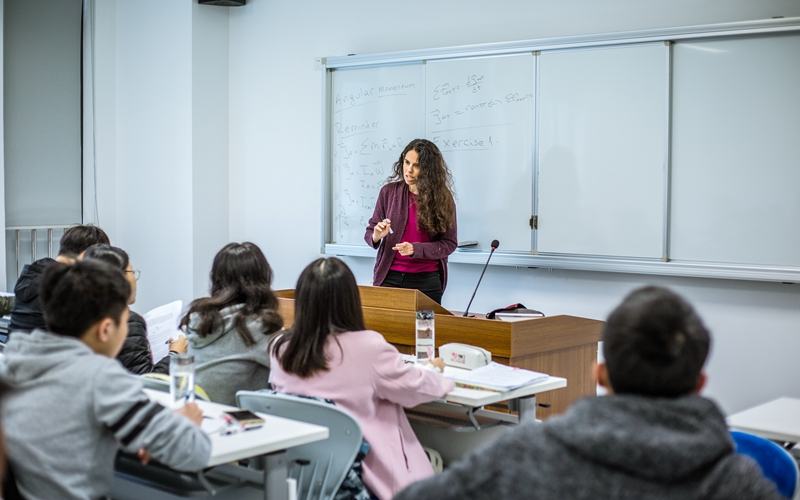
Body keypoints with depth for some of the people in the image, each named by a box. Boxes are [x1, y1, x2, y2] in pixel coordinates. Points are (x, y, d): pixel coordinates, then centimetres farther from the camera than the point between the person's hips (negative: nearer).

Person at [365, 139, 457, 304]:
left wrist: (415, 249, -18)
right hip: (390, 277, 1)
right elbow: (369, 232, 6)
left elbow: (449, 243, -4)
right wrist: (376, 237, -17)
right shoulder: (389, 191, 0)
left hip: (427, 280, -1)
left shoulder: (443, 198, -3)